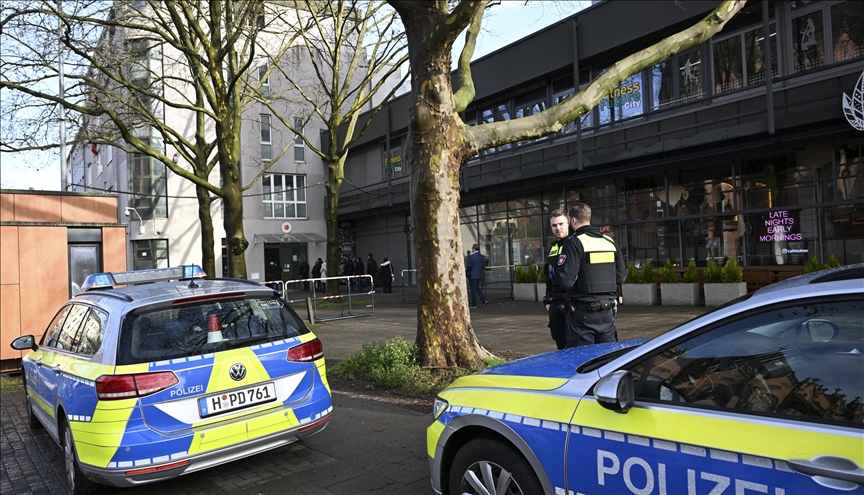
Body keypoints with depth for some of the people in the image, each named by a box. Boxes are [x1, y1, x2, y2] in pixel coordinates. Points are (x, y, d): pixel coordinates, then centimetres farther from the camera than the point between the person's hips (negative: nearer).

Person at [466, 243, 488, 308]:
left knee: (473, 290, 1)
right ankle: (484, 300, 8)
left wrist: (466, 270, 6)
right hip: (479, 275, 6)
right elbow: (484, 266, 7)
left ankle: (474, 305, 5)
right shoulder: (482, 257, 3)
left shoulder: (471, 256, -17)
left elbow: (469, 266, -15)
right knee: (477, 288, 19)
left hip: (472, 275, -6)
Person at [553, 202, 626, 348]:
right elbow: (621, 276, 11)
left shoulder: (574, 242, -12)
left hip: (583, 313, -6)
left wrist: (556, 271, 1)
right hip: (608, 311, 6)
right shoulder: (610, 241, 8)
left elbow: (566, 279, -19)